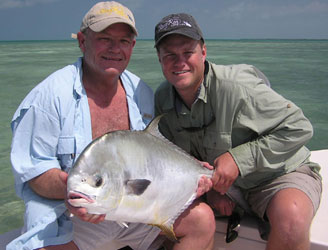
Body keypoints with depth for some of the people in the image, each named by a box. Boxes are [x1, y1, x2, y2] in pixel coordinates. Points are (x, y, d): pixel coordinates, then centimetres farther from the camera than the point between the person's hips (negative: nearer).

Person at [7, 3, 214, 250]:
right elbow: (34, 170, -12)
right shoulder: (50, 94, -11)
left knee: (202, 218, -9)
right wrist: (69, 189, -32)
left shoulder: (142, 93, 5)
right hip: (70, 213, -4)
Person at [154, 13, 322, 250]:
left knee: (290, 217, -37)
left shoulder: (235, 86, -26)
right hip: (220, 184, 5)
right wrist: (210, 187, -10)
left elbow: (299, 128, -20)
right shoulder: (163, 98, -6)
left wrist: (239, 158, -25)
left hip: (280, 174, -5)